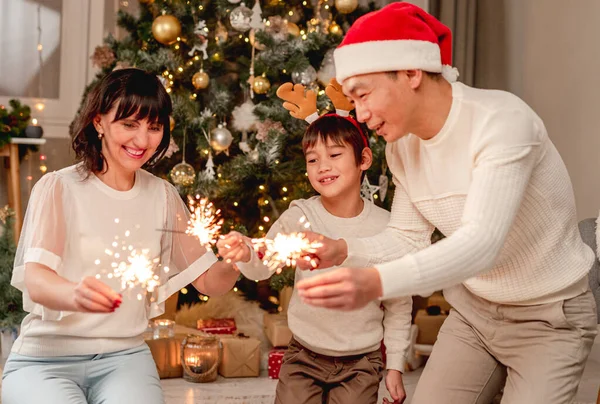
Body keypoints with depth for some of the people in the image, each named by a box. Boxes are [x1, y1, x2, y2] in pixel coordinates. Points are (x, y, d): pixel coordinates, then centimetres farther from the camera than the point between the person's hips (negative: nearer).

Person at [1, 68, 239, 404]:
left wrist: (234, 262, -18)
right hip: (45, 359, -2)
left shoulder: (162, 196, 7)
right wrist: (75, 294, -43)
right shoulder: (59, 188, -7)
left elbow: (208, 281, 5)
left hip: (125, 355, 2)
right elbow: (35, 281, -20)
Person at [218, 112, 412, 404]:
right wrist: (244, 254, -44)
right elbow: (264, 265, -21)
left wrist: (395, 366, 4)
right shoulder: (301, 216, -9)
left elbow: (398, 305, 1)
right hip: (304, 355, 1)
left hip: (360, 363, 0)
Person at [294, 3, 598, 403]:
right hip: (473, 311, 6)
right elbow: (408, 239, 1)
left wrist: (377, 282, -49)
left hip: (550, 317, -6)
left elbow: (481, 243, -36)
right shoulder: (402, 146, -4)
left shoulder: (503, 120, -27)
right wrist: (343, 250, -19)